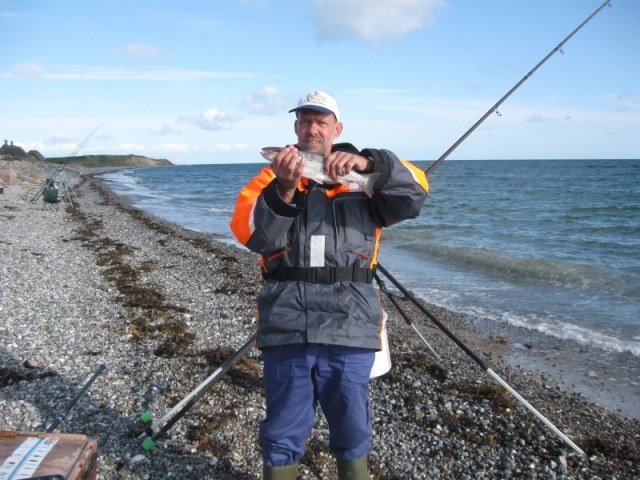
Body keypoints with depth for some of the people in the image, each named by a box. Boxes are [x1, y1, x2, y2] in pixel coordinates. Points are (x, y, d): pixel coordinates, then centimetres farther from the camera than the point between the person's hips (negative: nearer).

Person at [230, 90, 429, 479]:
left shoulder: (363, 177, 10)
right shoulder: (272, 177, 11)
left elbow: (413, 195, -6)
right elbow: (250, 233, -5)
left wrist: (369, 164, -22)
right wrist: (284, 190, -21)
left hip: (349, 327, 0)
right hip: (286, 326, 0)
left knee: (352, 429, 14)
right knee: (283, 432, 11)